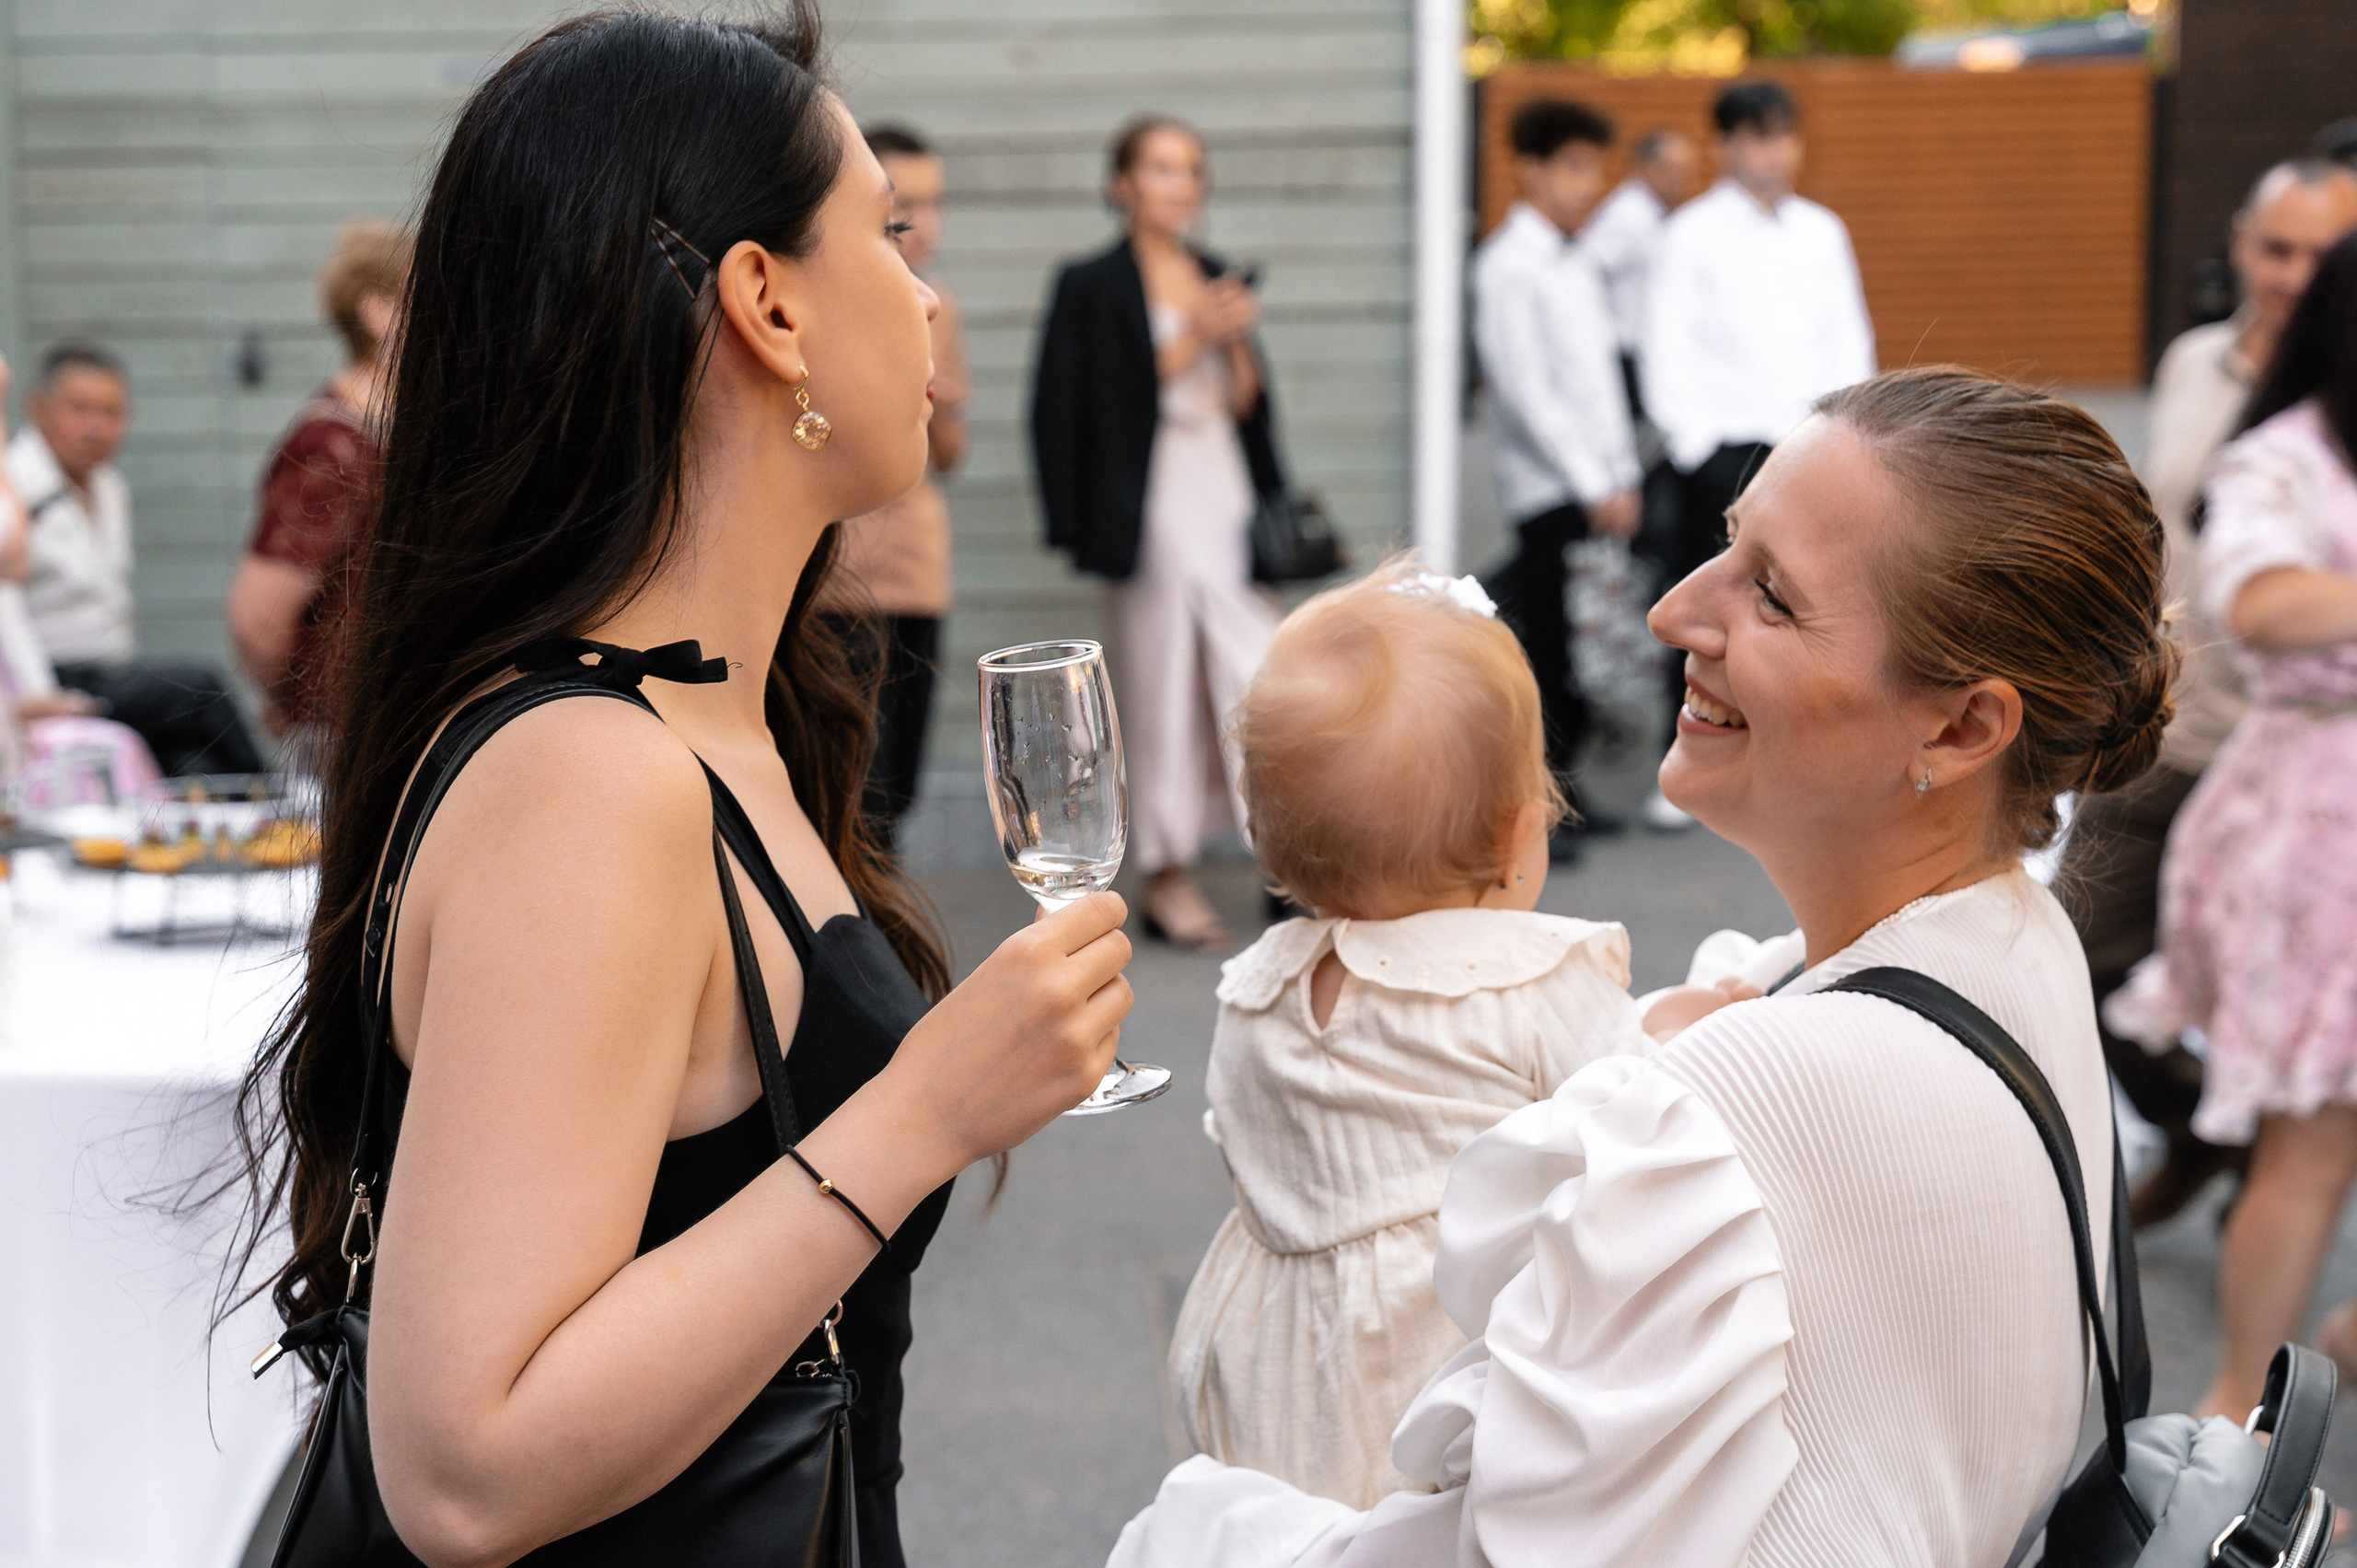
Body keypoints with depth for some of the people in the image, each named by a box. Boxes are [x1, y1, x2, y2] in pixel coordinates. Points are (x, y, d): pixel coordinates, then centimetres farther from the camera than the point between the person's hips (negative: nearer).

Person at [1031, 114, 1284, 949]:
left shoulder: (1217, 278, 16)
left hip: (1228, 495, 5)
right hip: (1152, 500, -5)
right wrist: (1187, 342, -10)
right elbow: (1072, 410, -9)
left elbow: (1246, 403, 15)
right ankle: (1168, 878, 6)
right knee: (1163, 683, -2)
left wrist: (1238, 341, -5)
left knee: (1263, 675, -3)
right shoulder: (1093, 287, -1)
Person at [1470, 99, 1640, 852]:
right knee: (1551, 650, -8)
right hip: (1548, 488, -7)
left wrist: (1624, 474, 11)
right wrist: (1594, 487, -13)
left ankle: (1560, 791, 17)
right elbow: (1526, 391, -14)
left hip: (1597, 487, 8)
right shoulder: (1507, 265, -9)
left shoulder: (1578, 264, 16)